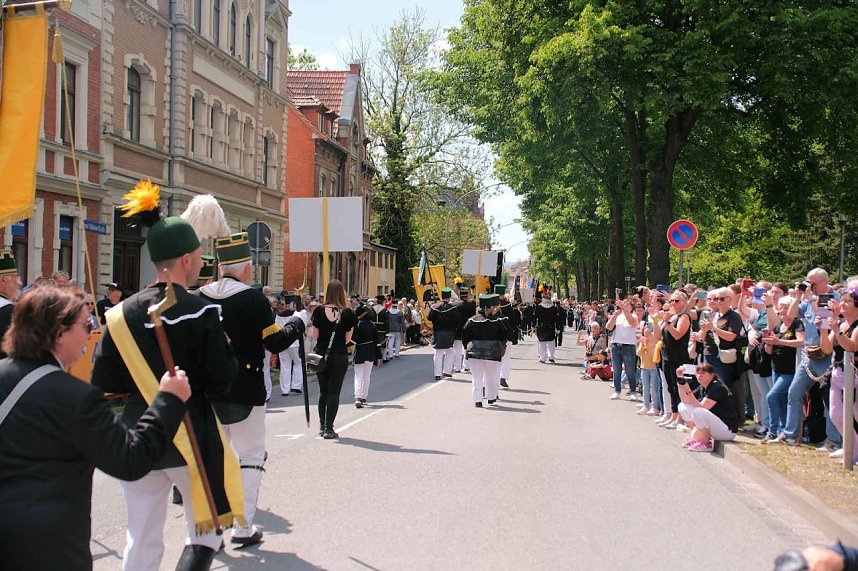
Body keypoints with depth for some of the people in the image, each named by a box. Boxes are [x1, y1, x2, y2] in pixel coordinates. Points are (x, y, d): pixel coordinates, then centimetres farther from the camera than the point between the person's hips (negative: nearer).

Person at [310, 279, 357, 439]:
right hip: (339, 357, -2)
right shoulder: (347, 314, -8)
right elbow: (347, 339, -4)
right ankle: (329, 429, 1)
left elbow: (314, 336, -3)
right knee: (334, 392, 3)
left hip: (321, 355, 2)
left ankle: (322, 426, 19)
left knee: (323, 391, 15)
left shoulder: (319, 311, -6)